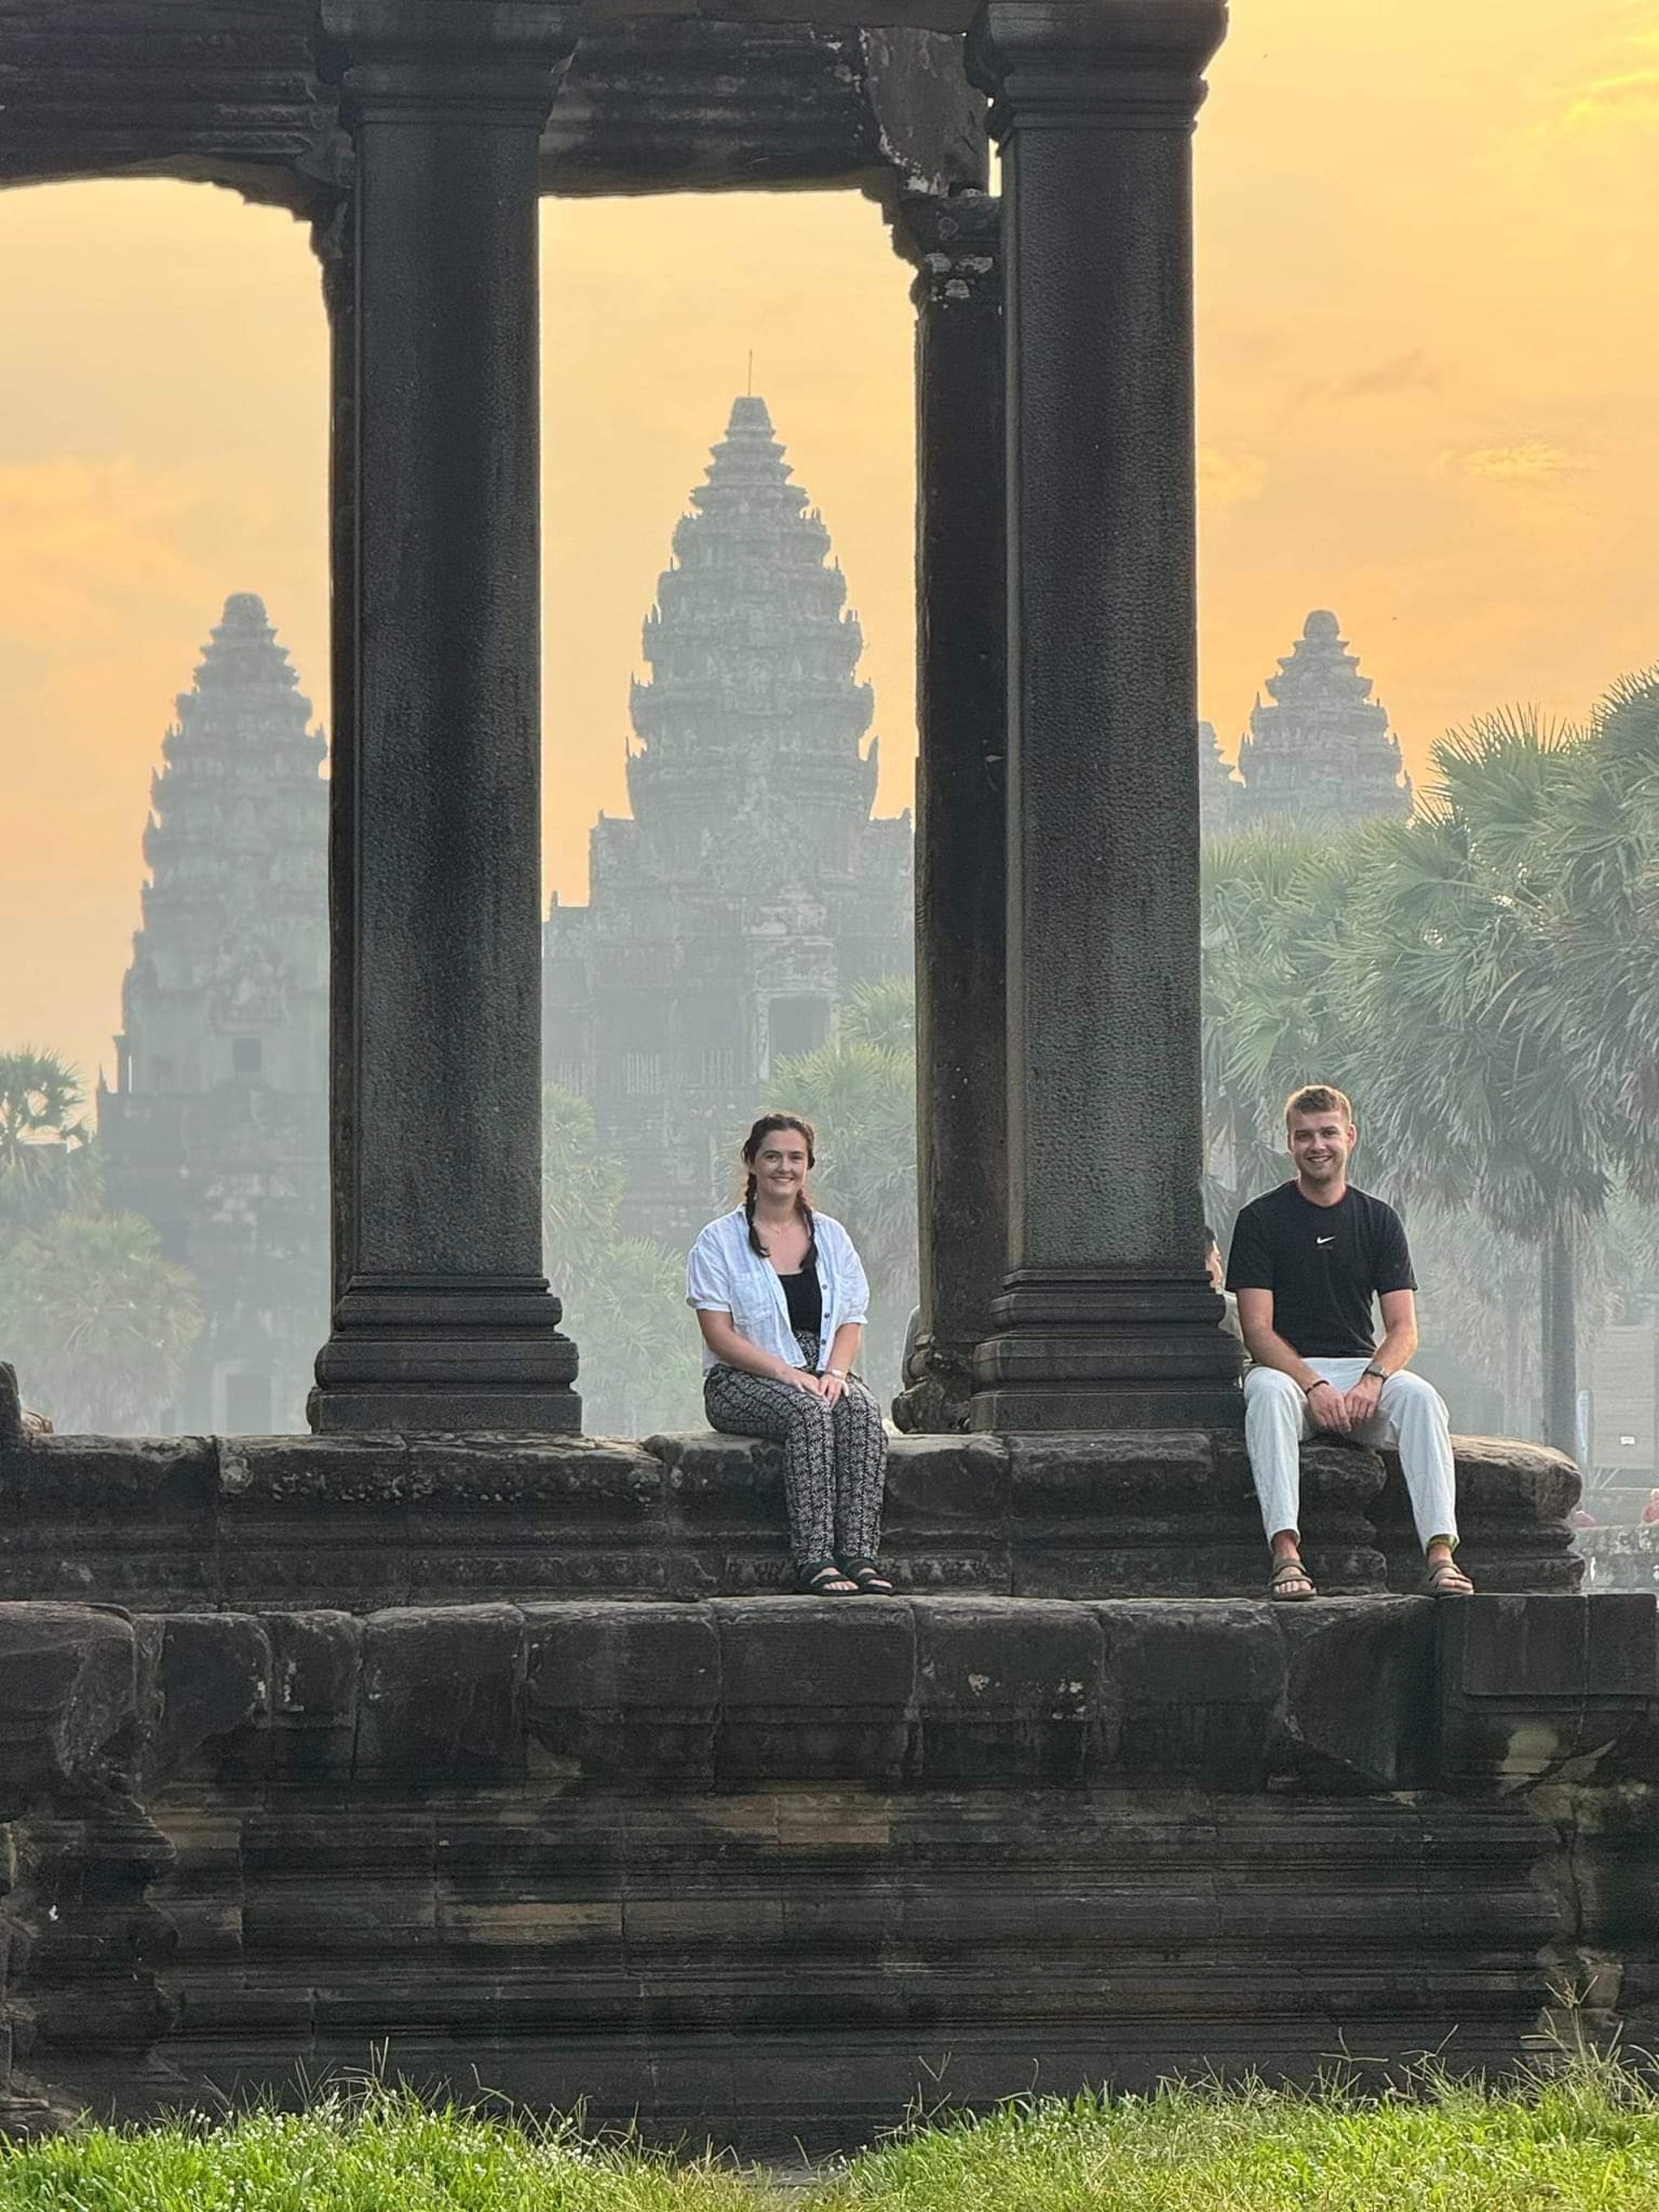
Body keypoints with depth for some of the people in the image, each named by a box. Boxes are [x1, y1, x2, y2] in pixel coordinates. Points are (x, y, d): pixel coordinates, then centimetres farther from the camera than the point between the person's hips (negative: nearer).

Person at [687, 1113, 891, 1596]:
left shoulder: (830, 1237, 16)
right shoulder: (720, 1241, 3)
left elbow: (851, 1323, 11)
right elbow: (719, 1335, -6)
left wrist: (834, 1373, -11)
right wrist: (785, 1373, -20)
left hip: (820, 1377, 4)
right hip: (742, 1382, -4)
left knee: (862, 1411, -31)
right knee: (807, 1413, -36)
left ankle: (859, 1555, -39)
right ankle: (814, 1560, -40)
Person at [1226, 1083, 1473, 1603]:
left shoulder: (1378, 1220, 12)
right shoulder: (1261, 1219, 4)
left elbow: (1403, 1328, 4)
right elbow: (1258, 1330, -5)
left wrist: (1372, 1380, -18)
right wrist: (1314, 1385, -22)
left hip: (1363, 1369, 2)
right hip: (1287, 1367, -2)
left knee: (1420, 1396, -29)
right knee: (1269, 1392, -37)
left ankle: (1440, 1553, -39)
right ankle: (1285, 1554, -47)